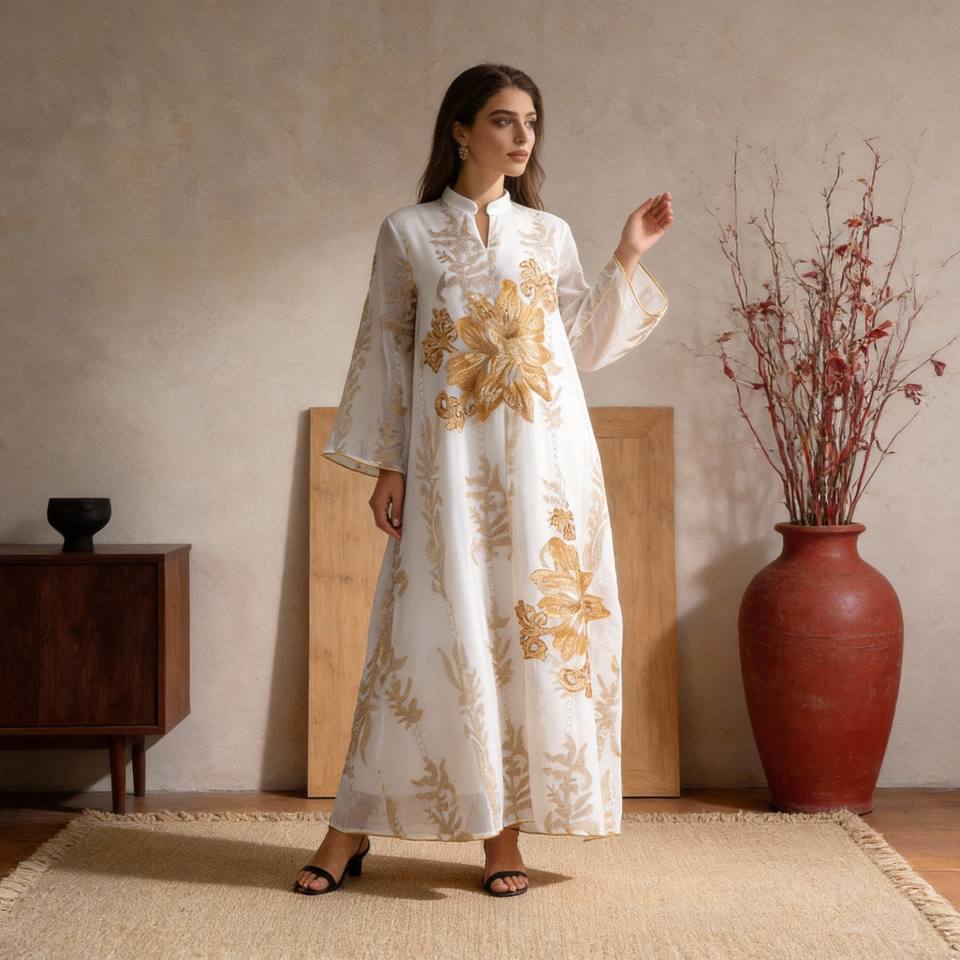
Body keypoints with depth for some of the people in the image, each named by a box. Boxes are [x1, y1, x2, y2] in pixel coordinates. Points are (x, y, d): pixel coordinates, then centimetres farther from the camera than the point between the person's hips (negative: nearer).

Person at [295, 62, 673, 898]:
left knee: (533, 626, 1)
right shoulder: (408, 233, 4)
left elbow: (587, 347, 13)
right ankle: (353, 828, 7)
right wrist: (386, 468, -1)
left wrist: (628, 259, 7)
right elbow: (383, 355, 4)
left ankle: (506, 828, 10)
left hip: (544, 458, 3)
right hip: (449, 461, -2)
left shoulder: (549, 234, 11)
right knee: (433, 631, -3)